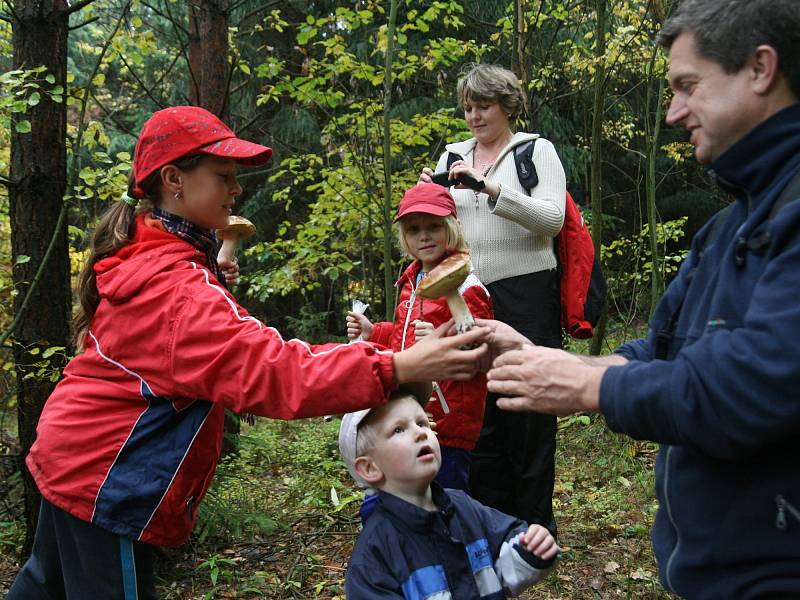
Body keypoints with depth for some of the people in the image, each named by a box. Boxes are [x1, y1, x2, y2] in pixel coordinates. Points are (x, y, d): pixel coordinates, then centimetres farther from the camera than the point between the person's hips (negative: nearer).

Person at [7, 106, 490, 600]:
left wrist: (215, 274, -4)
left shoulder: (139, 256, 3)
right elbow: (265, 368, -39)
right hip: (103, 480, -10)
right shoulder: (175, 285, -29)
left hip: (74, 454, 10)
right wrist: (398, 369, -46)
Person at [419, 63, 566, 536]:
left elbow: (553, 218, -14)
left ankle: (534, 522, 16)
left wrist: (489, 187, -22)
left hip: (526, 296, -4)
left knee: (528, 407, 2)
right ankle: (489, 515, 24)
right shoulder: (453, 156, 14)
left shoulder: (535, 150, 1)